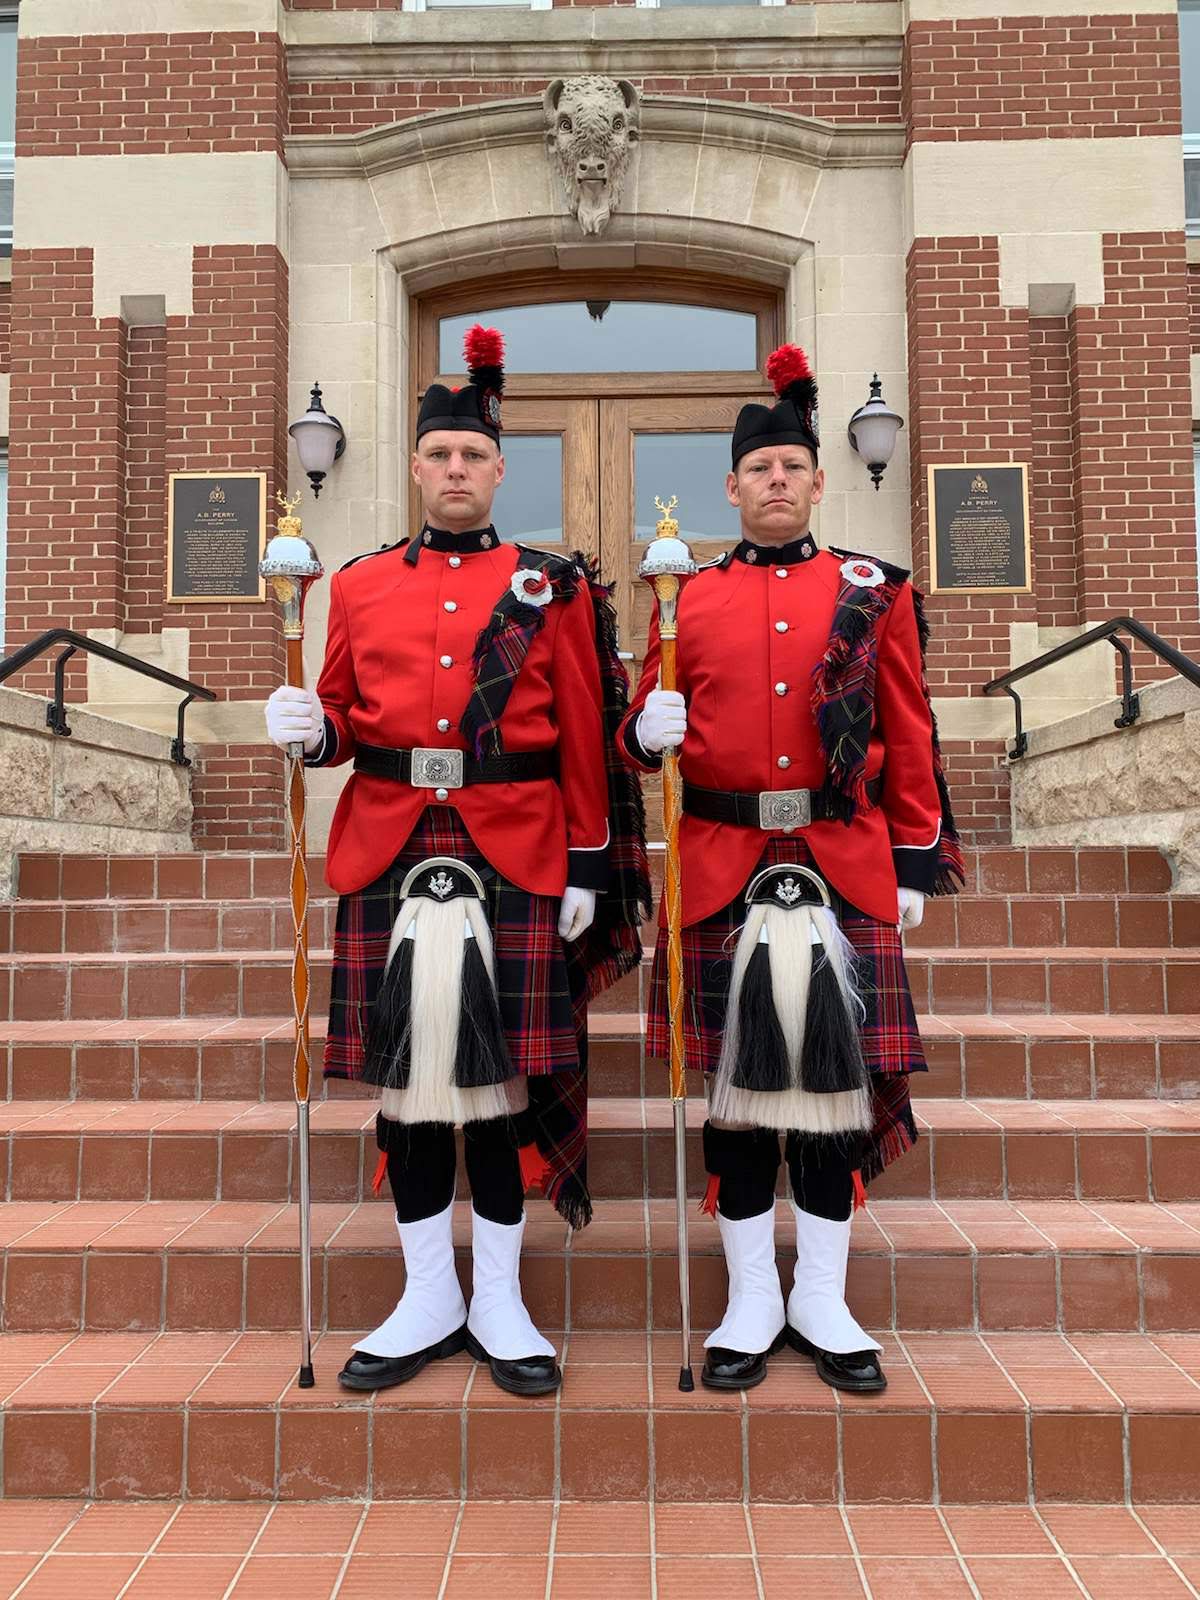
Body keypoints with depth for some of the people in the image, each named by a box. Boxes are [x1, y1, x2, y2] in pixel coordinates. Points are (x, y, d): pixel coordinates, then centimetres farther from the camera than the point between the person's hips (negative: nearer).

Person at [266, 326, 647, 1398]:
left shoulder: (552, 589, 4)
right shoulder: (360, 586, 10)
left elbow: (584, 743, 2)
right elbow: (346, 717, 15)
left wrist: (585, 868, -3)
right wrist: (310, 728, -8)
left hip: (517, 864, -2)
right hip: (392, 859, 2)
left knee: (503, 1070, 5)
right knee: (407, 1072, 7)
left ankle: (500, 1302, 20)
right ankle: (429, 1301, 23)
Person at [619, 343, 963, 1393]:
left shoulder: (876, 592, 7)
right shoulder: (687, 598, 7)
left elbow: (909, 741, 7)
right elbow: (646, 736, 11)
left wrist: (916, 864, 4)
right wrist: (649, 731, -13)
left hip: (845, 867, 0)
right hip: (723, 870, 0)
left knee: (834, 1072, 5)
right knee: (735, 1075, 6)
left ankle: (824, 1303, 21)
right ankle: (753, 1303, 21)